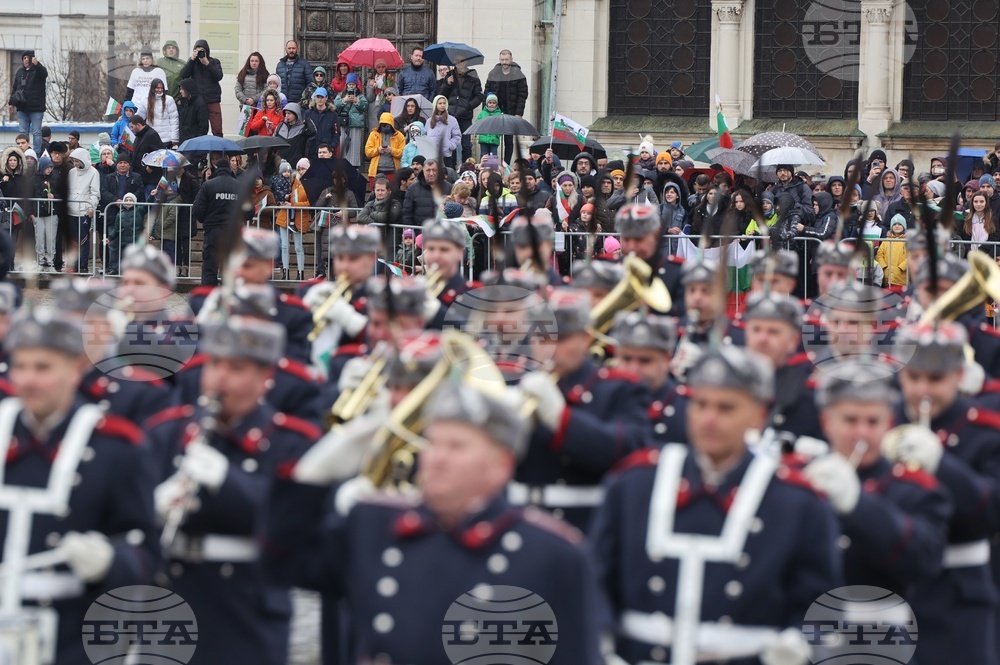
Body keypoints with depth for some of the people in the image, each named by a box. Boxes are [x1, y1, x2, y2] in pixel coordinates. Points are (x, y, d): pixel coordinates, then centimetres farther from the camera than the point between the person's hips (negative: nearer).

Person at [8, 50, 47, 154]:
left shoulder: (38, 70, -1)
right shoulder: (19, 72, 14)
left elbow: (44, 74, -26)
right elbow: (14, 88, 20)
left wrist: (37, 64, -44)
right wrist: (12, 103, 13)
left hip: (36, 108, -5)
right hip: (22, 108, 5)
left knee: (36, 133, -4)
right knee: (23, 133, 6)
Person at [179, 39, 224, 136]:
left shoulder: (214, 62, 8)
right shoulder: (192, 63, 9)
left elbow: (219, 76, -6)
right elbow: (183, 75, -5)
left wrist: (207, 63, -14)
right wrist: (192, 59, -11)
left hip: (213, 100, -1)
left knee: (217, 130, -7)